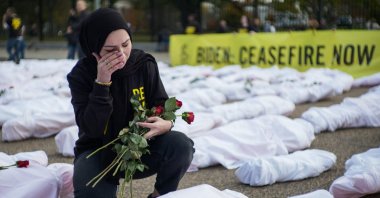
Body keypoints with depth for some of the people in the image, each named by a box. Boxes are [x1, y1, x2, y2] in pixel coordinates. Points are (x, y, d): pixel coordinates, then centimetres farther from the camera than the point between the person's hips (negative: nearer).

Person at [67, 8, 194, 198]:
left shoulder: (144, 64, -9)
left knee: (181, 146, -27)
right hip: (99, 152, -2)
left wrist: (165, 123, -28)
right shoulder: (81, 74, -14)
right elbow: (91, 129, -22)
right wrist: (102, 82, -31)